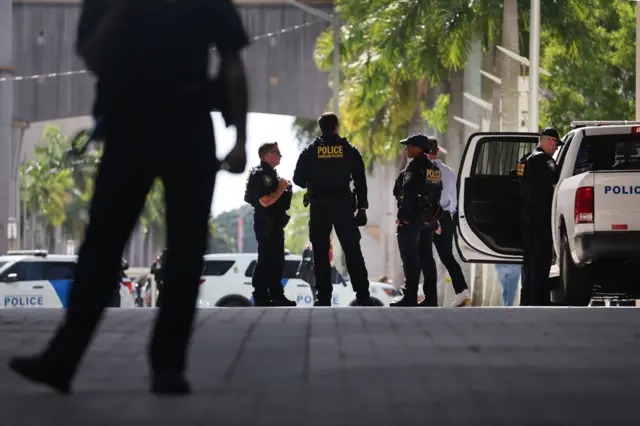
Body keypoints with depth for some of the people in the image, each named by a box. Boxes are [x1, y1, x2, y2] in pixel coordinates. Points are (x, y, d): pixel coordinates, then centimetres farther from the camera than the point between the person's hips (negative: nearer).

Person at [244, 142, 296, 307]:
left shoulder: (271, 174, 19)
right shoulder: (260, 174, -14)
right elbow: (265, 201, -24)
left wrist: (284, 188, 14)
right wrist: (281, 189, -16)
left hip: (275, 224, 11)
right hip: (266, 224, -11)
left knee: (277, 260, 13)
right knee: (266, 260, -10)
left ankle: (277, 296, 18)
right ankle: (260, 298, -8)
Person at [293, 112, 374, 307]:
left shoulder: (310, 151, 2)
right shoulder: (350, 151, 2)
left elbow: (298, 178, 4)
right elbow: (360, 181, 0)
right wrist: (362, 208, 3)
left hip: (319, 206, 0)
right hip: (343, 205, 0)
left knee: (321, 252, 3)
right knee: (352, 251, 4)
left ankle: (324, 297, -2)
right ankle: (363, 296, 0)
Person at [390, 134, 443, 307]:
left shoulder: (414, 167, -13)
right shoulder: (433, 169, 16)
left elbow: (408, 195, -21)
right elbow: (437, 194, 18)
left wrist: (403, 217, -21)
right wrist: (435, 220, 20)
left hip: (411, 219, -9)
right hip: (427, 220, 9)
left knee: (410, 259, -8)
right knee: (426, 258, 12)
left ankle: (410, 298, -9)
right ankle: (431, 298, 13)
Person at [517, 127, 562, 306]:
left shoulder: (527, 159, 18)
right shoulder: (542, 159, -13)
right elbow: (555, 183, -18)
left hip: (527, 213, 10)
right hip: (541, 214, -10)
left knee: (529, 259, 14)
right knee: (542, 259, -7)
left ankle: (526, 301, 17)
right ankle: (539, 300, -9)